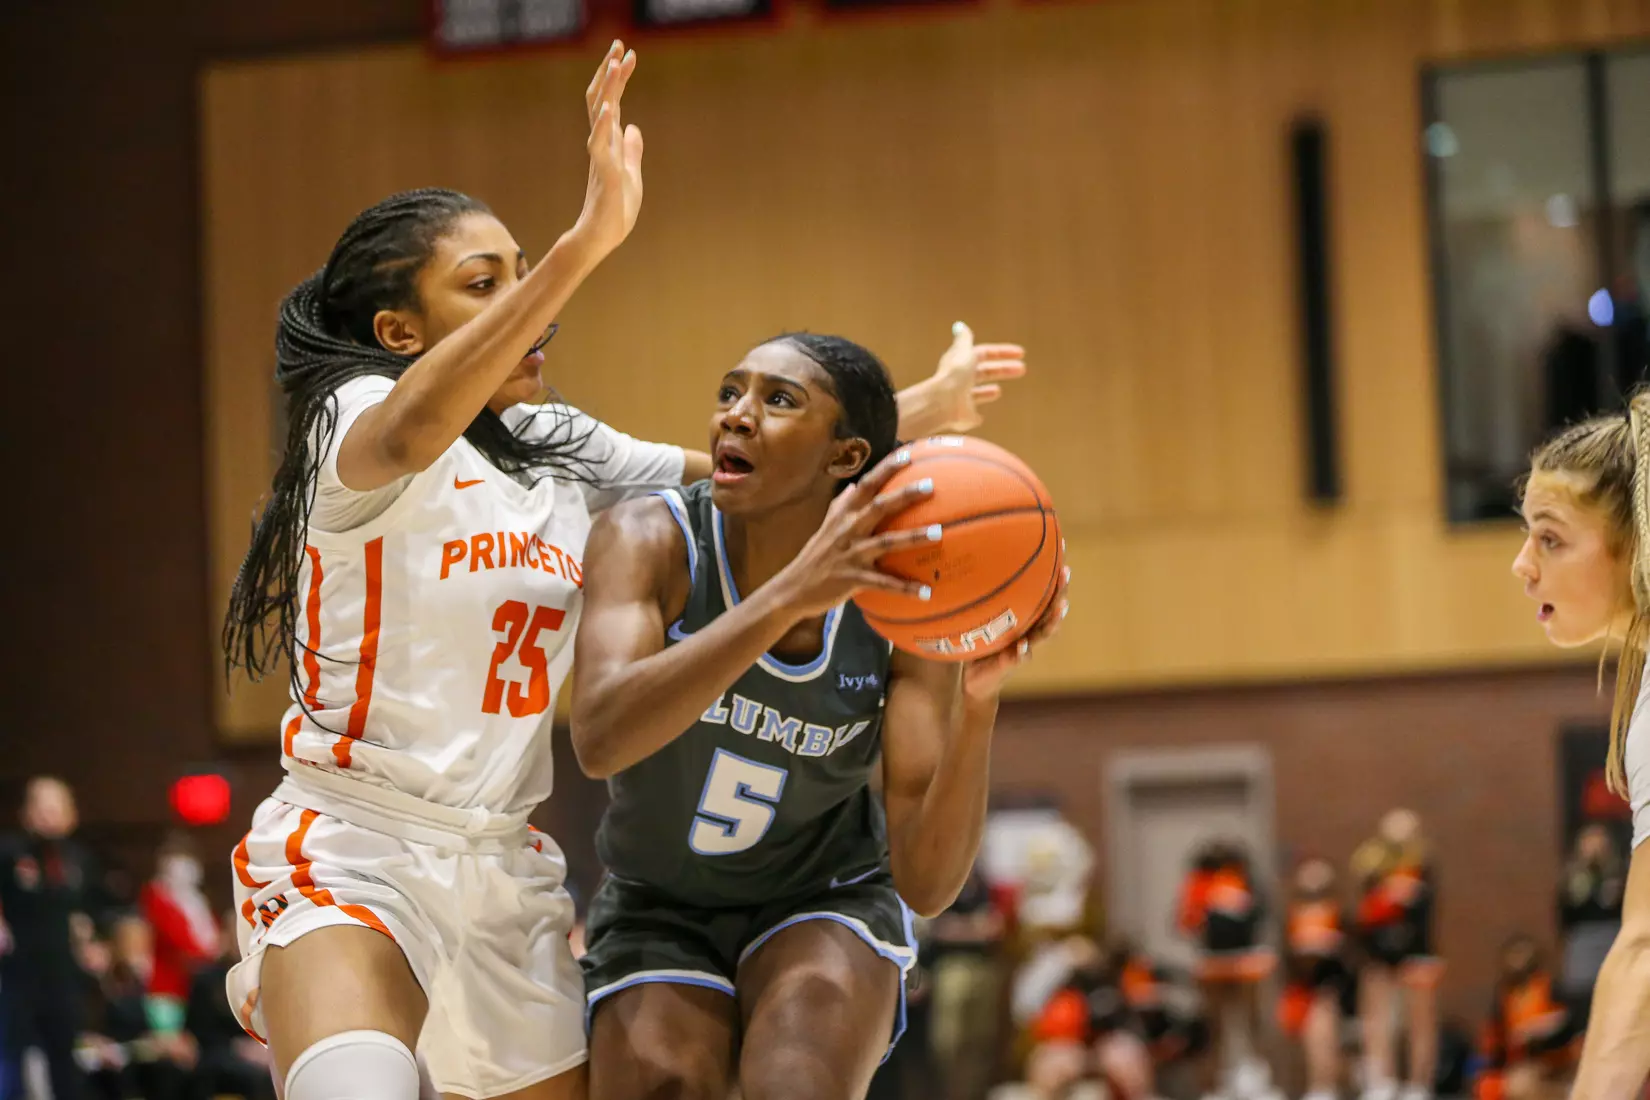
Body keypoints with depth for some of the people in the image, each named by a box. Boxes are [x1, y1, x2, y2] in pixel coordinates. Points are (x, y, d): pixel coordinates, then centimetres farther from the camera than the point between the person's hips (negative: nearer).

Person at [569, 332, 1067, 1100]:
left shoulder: (902, 602, -17)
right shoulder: (648, 541, -20)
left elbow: (926, 884, -22)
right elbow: (599, 739, -41)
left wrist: (979, 699, -38)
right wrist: (789, 594, -50)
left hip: (826, 902, -1)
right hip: (657, 914, 1)